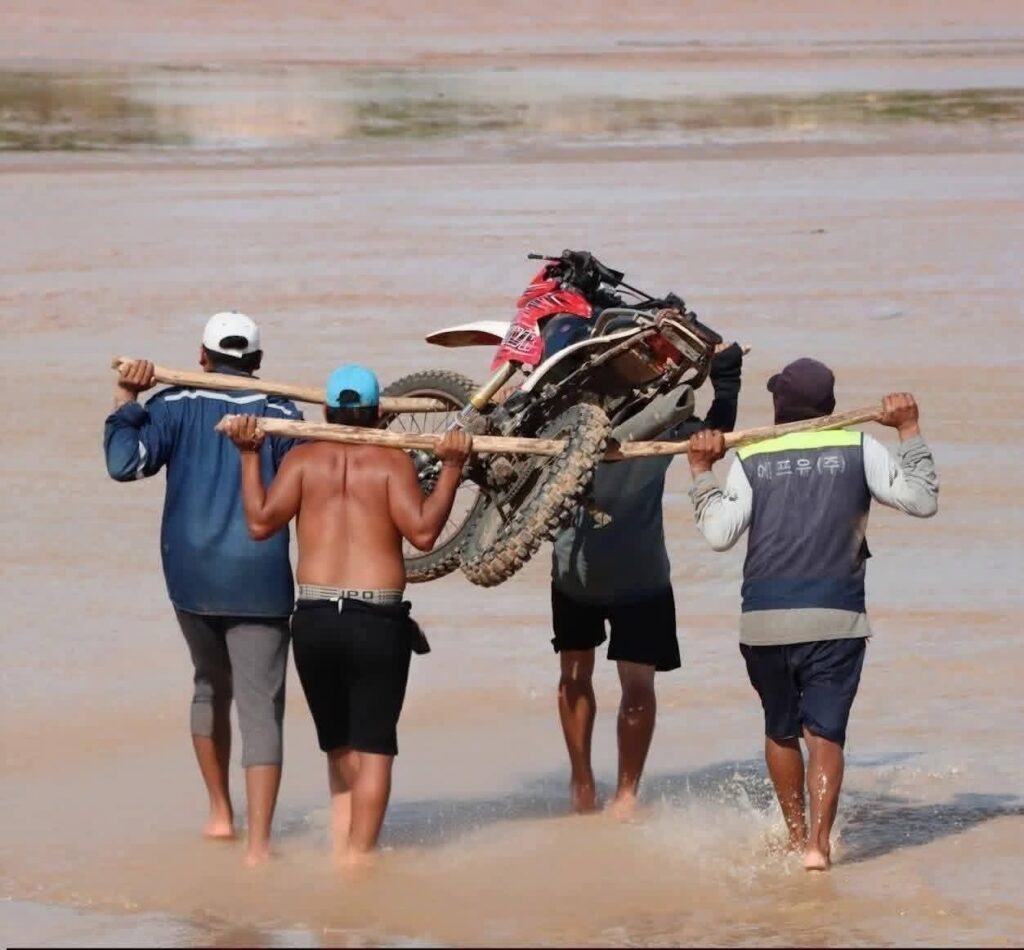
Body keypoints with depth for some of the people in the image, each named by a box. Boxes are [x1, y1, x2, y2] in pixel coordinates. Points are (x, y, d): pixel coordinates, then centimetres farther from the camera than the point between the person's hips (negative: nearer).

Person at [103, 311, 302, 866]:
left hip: (191, 576, 2)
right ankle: (258, 844, -15)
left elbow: (125, 463, -12)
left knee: (211, 686, 27)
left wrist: (126, 402, -2)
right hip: (258, 580, -2)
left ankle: (220, 813, 32)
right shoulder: (280, 413, -1)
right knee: (260, 705, -4)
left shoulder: (176, 405, 0)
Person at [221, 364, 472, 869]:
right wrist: (451, 469, -7)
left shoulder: (304, 458, 5)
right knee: (373, 747, 1)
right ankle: (358, 854, -6)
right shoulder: (392, 462, -1)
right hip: (377, 620, -3)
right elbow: (422, 530, -12)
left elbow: (262, 521, -3)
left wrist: (249, 457, 7)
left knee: (340, 746, 17)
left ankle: (341, 848, 11)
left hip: (313, 619, 3)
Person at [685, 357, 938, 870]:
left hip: (764, 620, 1)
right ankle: (818, 843, -19)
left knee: (780, 731, 19)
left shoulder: (751, 459, 6)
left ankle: (795, 835, 29)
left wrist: (701, 472, 10)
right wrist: (910, 433, 12)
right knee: (824, 732, -3)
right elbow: (921, 500, 3)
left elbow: (719, 533, -2)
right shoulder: (858, 449, 5)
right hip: (835, 617, -1)